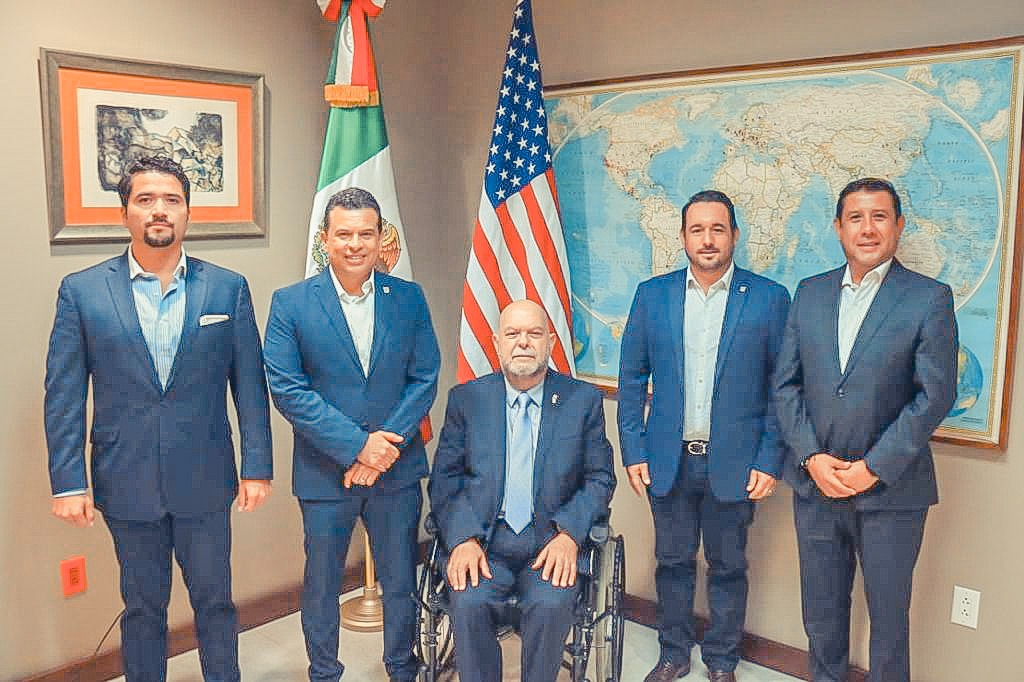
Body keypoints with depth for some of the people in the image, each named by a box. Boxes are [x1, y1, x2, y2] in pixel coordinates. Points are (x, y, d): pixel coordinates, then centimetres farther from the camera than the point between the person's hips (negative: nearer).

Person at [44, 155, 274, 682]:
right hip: (126, 482, 0)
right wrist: (67, 481, -4)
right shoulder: (81, 291, -2)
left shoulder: (228, 288, -1)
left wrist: (257, 466, -2)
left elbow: (250, 384, 0)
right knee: (142, 607, 15)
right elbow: (63, 395, -1)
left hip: (205, 481, 0)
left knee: (214, 600, 13)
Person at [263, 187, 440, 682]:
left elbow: (424, 379, 0)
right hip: (324, 473, -1)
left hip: (397, 470, 2)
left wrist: (388, 445, -13)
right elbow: (286, 389, -11)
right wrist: (357, 445, -17)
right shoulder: (290, 303, -6)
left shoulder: (409, 298, 0)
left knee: (401, 581, 15)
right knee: (321, 585, 14)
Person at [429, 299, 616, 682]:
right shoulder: (466, 399, 8)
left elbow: (600, 478, 5)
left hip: (552, 541, 0)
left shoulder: (584, 400, 6)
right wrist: (463, 539, -12)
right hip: (482, 539, 1)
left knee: (551, 605, -27)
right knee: (468, 602, -26)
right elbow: (444, 478, 4)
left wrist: (569, 535, -12)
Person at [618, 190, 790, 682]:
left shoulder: (769, 298, -4)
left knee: (727, 567, 13)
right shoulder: (652, 295, 2)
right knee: (673, 562, 14)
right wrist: (633, 451, 0)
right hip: (668, 460, 2)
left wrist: (770, 461, -7)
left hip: (733, 464, -1)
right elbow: (631, 378, 4)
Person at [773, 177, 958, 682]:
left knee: (888, 614, 12)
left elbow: (935, 395, -11)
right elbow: (786, 383, 4)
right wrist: (811, 457, -8)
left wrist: (873, 467, -15)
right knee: (821, 609, 17)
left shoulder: (929, 299, -6)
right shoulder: (810, 293, 6)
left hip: (890, 491, -3)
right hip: (815, 485, 4)